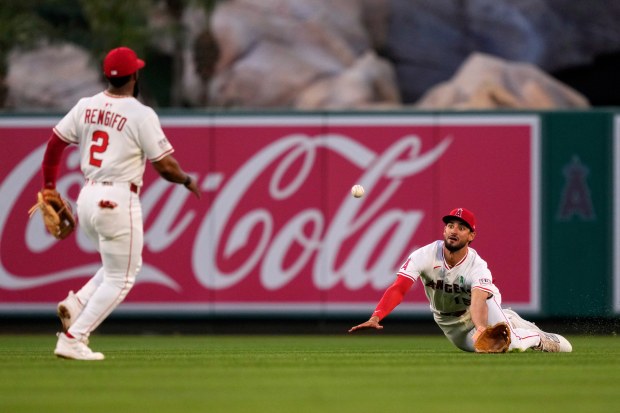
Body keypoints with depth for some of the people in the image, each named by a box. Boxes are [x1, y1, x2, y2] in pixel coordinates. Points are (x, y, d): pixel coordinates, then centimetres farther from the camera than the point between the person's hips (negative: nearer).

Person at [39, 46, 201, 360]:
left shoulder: (85, 107, 6)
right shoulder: (141, 115, -10)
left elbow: (54, 144, 8)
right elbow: (165, 166, -9)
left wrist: (49, 187, 19)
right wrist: (188, 180, 10)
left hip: (87, 198, 7)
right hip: (118, 202, -7)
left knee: (121, 267, 24)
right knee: (120, 279, 3)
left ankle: (76, 304, 4)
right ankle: (73, 339, -6)